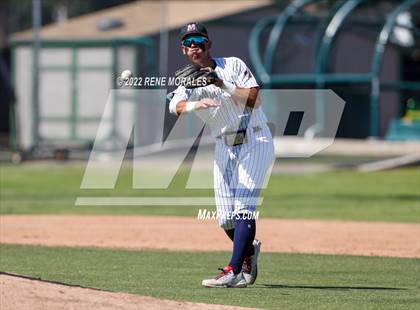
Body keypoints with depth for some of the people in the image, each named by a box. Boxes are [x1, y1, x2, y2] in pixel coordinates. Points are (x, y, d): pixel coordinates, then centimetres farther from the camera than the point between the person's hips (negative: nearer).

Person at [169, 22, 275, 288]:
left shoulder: (233, 66, -4)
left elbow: (253, 98, -16)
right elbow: (176, 106, -19)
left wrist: (222, 84, -24)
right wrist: (197, 104, -40)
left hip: (255, 142, -5)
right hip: (224, 147, 5)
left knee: (243, 208, -17)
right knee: (226, 218, 3)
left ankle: (235, 272, -23)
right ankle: (249, 250, 33)